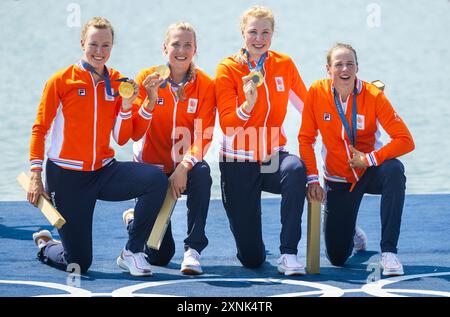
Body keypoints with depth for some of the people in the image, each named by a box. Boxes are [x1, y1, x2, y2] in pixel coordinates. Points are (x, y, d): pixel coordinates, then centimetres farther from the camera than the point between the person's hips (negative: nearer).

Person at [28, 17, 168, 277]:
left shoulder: (117, 82, 5)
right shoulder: (62, 80, -5)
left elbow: (122, 139, 6)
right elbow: (40, 129, -4)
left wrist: (126, 106, -10)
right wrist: (36, 176, -11)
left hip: (104, 172, 4)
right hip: (67, 177, -4)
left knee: (156, 179, -26)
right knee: (78, 264, -5)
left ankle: (133, 252, -10)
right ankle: (45, 245, 33)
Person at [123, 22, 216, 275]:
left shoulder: (205, 85, -7)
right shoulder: (148, 78, -8)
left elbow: (203, 137, -13)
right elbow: (135, 133, -13)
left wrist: (184, 167, -30)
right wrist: (151, 100, -29)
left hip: (185, 168, 0)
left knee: (202, 173, -39)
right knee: (159, 256, -2)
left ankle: (193, 249, -28)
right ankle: (135, 219, 34)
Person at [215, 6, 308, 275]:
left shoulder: (284, 64, 1)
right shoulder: (228, 69, -8)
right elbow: (227, 127, -15)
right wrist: (248, 103, -32)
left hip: (273, 159, 2)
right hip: (238, 162, -2)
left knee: (296, 169, -39)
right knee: (252, 258, -4)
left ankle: (289, 253, -29)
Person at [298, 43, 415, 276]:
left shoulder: (373, 95, -16)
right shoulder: (317, 92, -12)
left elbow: (405, 141, -21)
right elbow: (306, 139, -5)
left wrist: (369, 159, -26)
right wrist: (312, 179, -12)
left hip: (370, 173, -1)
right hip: (337, 180, 1)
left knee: (394, 170, -39)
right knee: (337, 257, 0)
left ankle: (388, 251, -30)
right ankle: (350, 232, 40)